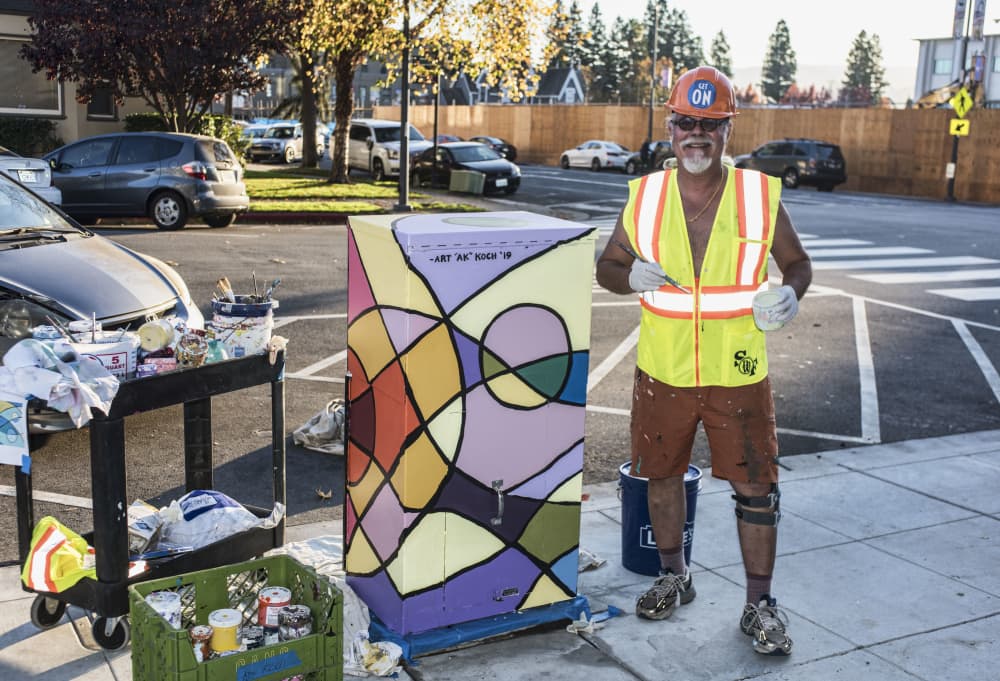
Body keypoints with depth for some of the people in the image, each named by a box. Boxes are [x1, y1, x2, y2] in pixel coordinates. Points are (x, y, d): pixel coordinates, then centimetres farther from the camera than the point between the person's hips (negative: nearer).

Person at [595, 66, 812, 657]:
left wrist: (791, 293, -15)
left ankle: (760, 605, 20)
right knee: (662, 475, 15)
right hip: (662, 371, 2)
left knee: (756, 487, 3)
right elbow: (607, 265, 8)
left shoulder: (761, 196, -4)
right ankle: (674, 577, 38)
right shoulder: (644, 197, -1)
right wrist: (631, 277, -15)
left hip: (739, 374, -1)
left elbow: (798, 262, 7)